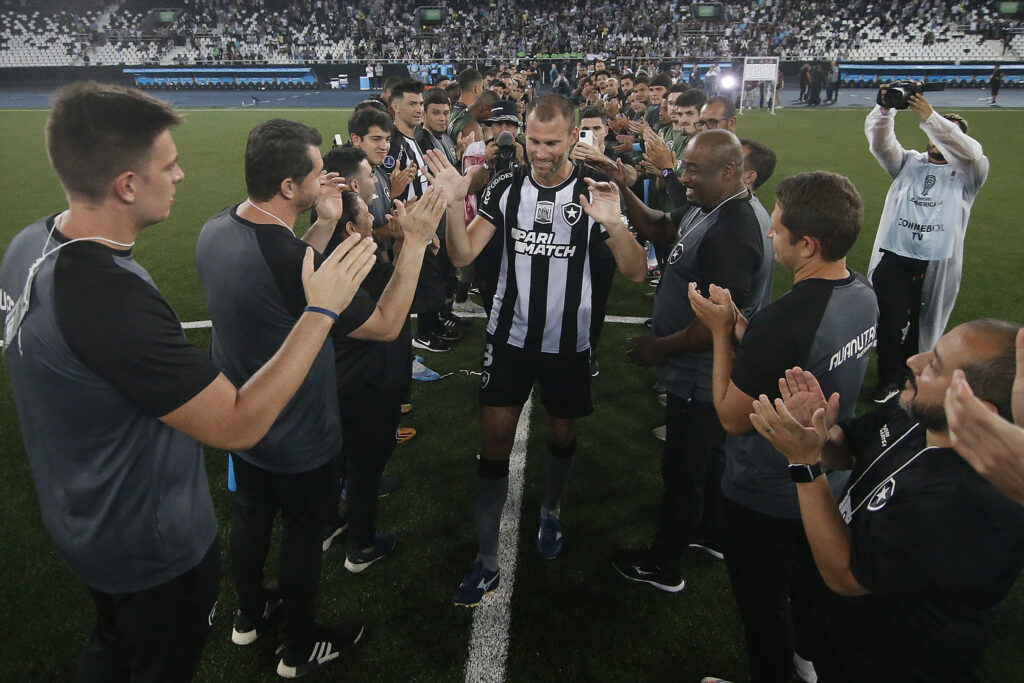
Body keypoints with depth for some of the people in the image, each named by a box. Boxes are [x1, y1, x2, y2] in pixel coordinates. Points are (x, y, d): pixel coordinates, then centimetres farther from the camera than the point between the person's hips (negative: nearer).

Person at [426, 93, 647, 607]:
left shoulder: (593, 190, -8)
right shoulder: (506, 186, -4)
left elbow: (635, 272, -14)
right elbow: (463, 255, -8)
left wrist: (614, 223, -32)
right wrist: (455, 203, -24)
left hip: (568, 341, 0)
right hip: (510, 337, 1)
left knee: (561, 432, 15)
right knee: (495, 438, -1)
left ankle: (550, 511, 46)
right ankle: (486, 563, 10)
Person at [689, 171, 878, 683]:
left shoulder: (782, 322, -36)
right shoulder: (863, 296, -8)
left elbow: (732, 418, -24)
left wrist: (720, 331, -17)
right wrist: (738, 324, -6)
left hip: (766, 497, -8)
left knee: (763, 602, 17)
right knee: (810, 579, 32)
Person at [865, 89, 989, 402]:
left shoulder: (967, 174, 9)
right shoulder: (908, 163, 16)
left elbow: (970, 151, -14)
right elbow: (879, 139, 0)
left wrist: (930, 117, -26)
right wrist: (885, 109, -22)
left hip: (937, 265, 0)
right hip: (894, 258, 1)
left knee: (924, 325, 10)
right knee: (890, 322, -3)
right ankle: (889, 380, 12)